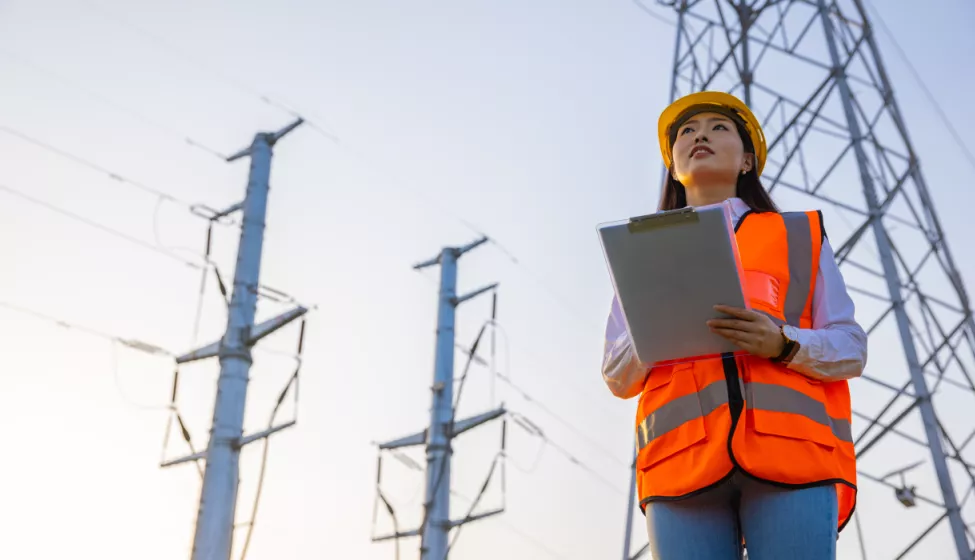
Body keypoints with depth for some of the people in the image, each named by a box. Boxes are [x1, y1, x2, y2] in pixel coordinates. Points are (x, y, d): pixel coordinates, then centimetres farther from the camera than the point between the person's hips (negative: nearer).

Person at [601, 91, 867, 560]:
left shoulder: (801, 234, 21)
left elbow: (851, 350, 14)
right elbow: (617, 376, 16)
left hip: (791, 452, 0)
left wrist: (783, 344, -8)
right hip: (684, 457, 1)